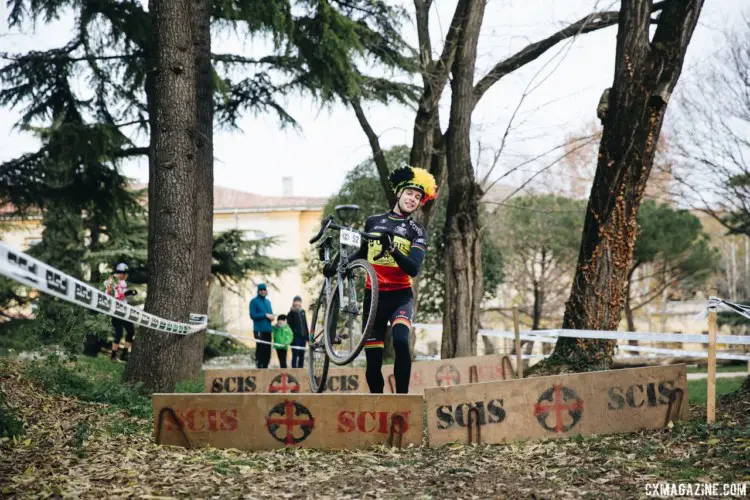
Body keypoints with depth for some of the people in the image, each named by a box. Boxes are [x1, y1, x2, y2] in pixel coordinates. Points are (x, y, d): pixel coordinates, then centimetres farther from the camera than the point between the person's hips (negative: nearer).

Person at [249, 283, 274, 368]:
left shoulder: (268, 301, 19)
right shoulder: (254, 301, -3)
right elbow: (252, 315, -11)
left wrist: (271, 316, 1)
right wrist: (265, 315, -14)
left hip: (268, 330, 7)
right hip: (259, 330, -7)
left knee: (267, 352, 6)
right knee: (260, 350, -9)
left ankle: (265, 368, 12)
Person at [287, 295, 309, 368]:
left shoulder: (302, 312, 15)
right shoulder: (291, 313, -2)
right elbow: (289, 326, -6)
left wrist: (307, 336, 14)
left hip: (303, 337, 6)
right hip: (295, 337, -6)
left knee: (302, 355, 8)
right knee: (295, 355, -6)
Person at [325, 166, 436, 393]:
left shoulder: (417, 232, 3)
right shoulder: (373, 222, 11)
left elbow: (414, 269, -12)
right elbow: (362, 254, 26)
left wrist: (393, 249, -28)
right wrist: (336, 266, 11)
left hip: (401, 297, -3)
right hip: (373, 296, 3)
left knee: (400, 340, -30)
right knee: (373, 360, 0)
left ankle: (402, 396, -23)